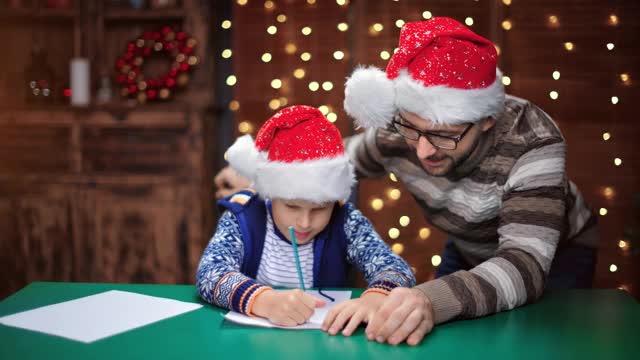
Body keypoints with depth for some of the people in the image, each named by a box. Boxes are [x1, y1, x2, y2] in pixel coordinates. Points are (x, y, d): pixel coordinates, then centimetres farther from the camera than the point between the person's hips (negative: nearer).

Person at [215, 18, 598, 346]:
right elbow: (352, 156, -1)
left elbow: (526, 264, -49)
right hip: (468, 249, 3)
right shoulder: (395, 128, -25)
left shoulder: (532, 141, -39)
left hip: (555, 252, -3)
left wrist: (433, 299, -67)